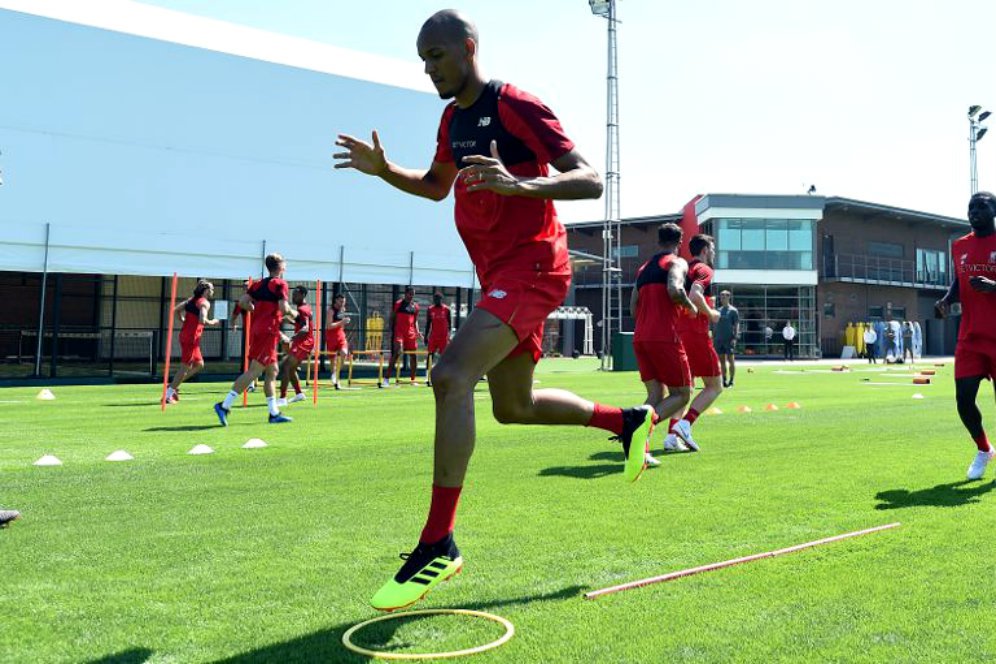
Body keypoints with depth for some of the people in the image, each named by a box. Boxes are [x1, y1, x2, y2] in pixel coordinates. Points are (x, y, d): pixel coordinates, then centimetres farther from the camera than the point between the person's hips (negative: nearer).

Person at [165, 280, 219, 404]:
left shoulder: (192, 299, 14)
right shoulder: (205, 303, -10)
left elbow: (175, 310, 11)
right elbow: (202, 320, -24)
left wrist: (183, 322, 16)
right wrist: (212, 322, -6)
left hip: (185, 334, 9)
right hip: (192, 338, -9)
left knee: (199, 364, 18)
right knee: (185, 367, -2)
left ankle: (173, 386, 16)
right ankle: (168, 394, 1)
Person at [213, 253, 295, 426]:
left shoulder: (258, 284, 15)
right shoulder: (280, 284, -5)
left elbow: (243, 301, 7)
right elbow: (283, 308, -16)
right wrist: (293, 313, 4)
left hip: (256, 330, 8)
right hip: (268, 332, -8)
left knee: (272, 371, 13)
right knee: (254, 371, -10)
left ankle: (274, 413, 16)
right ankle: (224, 405, -15)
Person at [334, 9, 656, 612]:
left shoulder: (515, 106, -11)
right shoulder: (453, 116, 15)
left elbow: (590, 181, -16)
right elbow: (435, 186, 29)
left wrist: (520, 184, -33)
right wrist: (384, 170, 9)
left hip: (532, 267, -10)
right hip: (498, 273, 10)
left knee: (451, 376, -26)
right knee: (514, 406, 18)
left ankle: (438, 544, -20)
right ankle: (629, 421, 39)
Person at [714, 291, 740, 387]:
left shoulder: (733, 310, -1)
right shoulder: (718, 310, 14)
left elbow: (736, 325, -5)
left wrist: (735, 338, -15)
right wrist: (713, 337, 13)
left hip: (729, 339, -5)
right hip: (719, 339, 5)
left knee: (730, 360, -3)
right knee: (722, 360, 7)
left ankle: (731, 381, 1)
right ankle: (724, 380, 12)